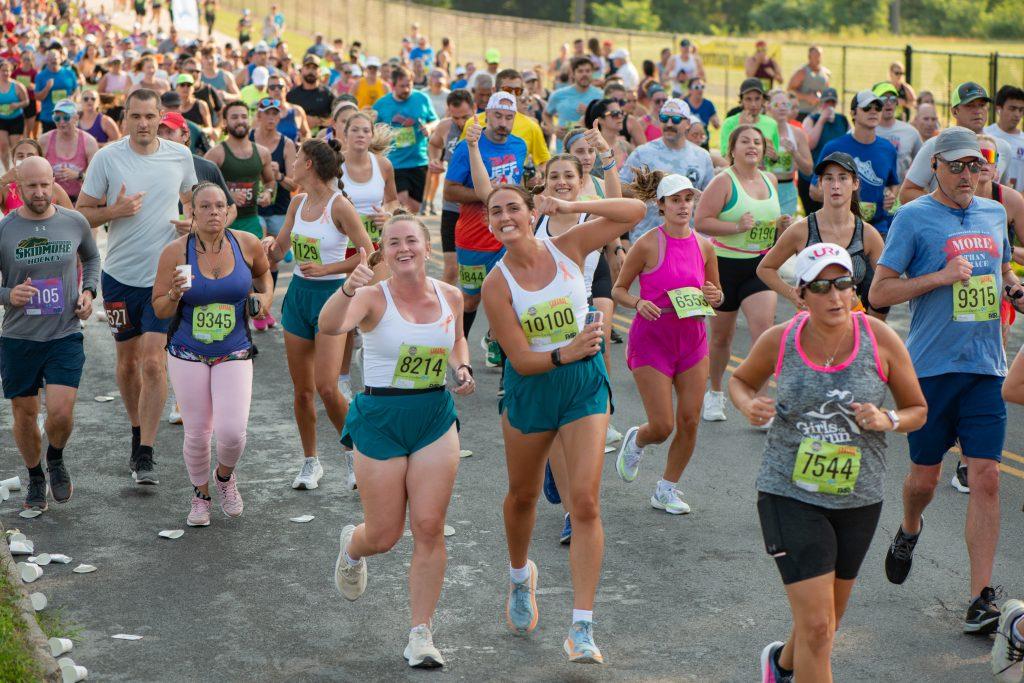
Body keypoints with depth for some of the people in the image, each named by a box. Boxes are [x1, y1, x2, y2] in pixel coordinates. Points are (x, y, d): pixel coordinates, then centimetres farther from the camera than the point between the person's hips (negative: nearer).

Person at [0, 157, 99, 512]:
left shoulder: (74, 223, -1)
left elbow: (92, 258, 20)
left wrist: (88, 291, 4)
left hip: (65, 336, 0)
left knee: (61, 413, -12)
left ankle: (56, 460, 21)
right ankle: (35, 477, 35)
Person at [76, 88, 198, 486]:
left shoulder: (180, 155, 1)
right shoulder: (107, 158, -5)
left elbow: (192, 199, 18)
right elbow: (82, 212, 0)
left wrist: (192, 220, -4)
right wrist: (116, 210, -19)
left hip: (164, 275, -1)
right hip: (120, 274, 1)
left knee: (153, 361, -10)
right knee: (127, 360, 13)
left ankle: (145, 457, -7)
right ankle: (138, 433, 35)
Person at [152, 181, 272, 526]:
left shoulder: (246, 244, -5)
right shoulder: (175, 252, -10)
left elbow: (262, 271, 20)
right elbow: (159, 309, -4)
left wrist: (266, 295, 1)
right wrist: (175, 295, -24)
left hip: (234, 355, 1)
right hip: (187, 354, 0)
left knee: (232, 432, -12)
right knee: (197, 433, 4)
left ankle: (225, 475, 23)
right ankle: (200, 494, 32)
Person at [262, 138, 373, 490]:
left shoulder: (340, 206, -13)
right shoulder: (298, 203, 7)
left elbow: (368, 255, -14)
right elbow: (279, 251, 16)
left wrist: (325, 269, -17)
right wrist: (271, 243, -6)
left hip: (331, 294, -6)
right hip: (298, 293, 6)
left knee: (327, 388, -15)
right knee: (302, 390, 7)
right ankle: (310, 462, 21)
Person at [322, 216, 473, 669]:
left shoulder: (450, 296, 2)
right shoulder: (373, 298, -12)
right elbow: (330, 326, -33)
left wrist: (462, 369, 2)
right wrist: (347, 290, -52)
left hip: (436, 418, 3)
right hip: (380, 419, -3)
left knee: (429, 527, -4)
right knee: (384, 536, 3)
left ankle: (421, 633, 6)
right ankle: (352, 546, 42)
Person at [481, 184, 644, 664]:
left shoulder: (568, 248, -7)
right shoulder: (497, 284, -12)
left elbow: (635, 211, -8)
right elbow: (521, 359, -16)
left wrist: (570, 207, -16)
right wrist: (564, 354, -34)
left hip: (584, 383, 0)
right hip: (529, 389, 0)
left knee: (586, 502, -11)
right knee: (522, 496, 18)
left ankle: (582, 628, -10)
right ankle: (520, 575, 51)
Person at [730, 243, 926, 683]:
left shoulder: (881, 341, -9)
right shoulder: (778, 341, -8)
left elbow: (918, 410, 3)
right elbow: (741, 380, 12)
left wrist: (887, 420, -18)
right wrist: (749, 406, -10)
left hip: (859, 497, 3)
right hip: (790, 494, -3)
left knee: (828, 618, 21)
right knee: (817, 627, -13)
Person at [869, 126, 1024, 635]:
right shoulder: (914, 217, -4)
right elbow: (879, 292, -7)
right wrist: (940, 277, -17)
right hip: (931, 366, -3)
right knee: (925, 476, 9)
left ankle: (981, 599, -2)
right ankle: (908, 532, 44)